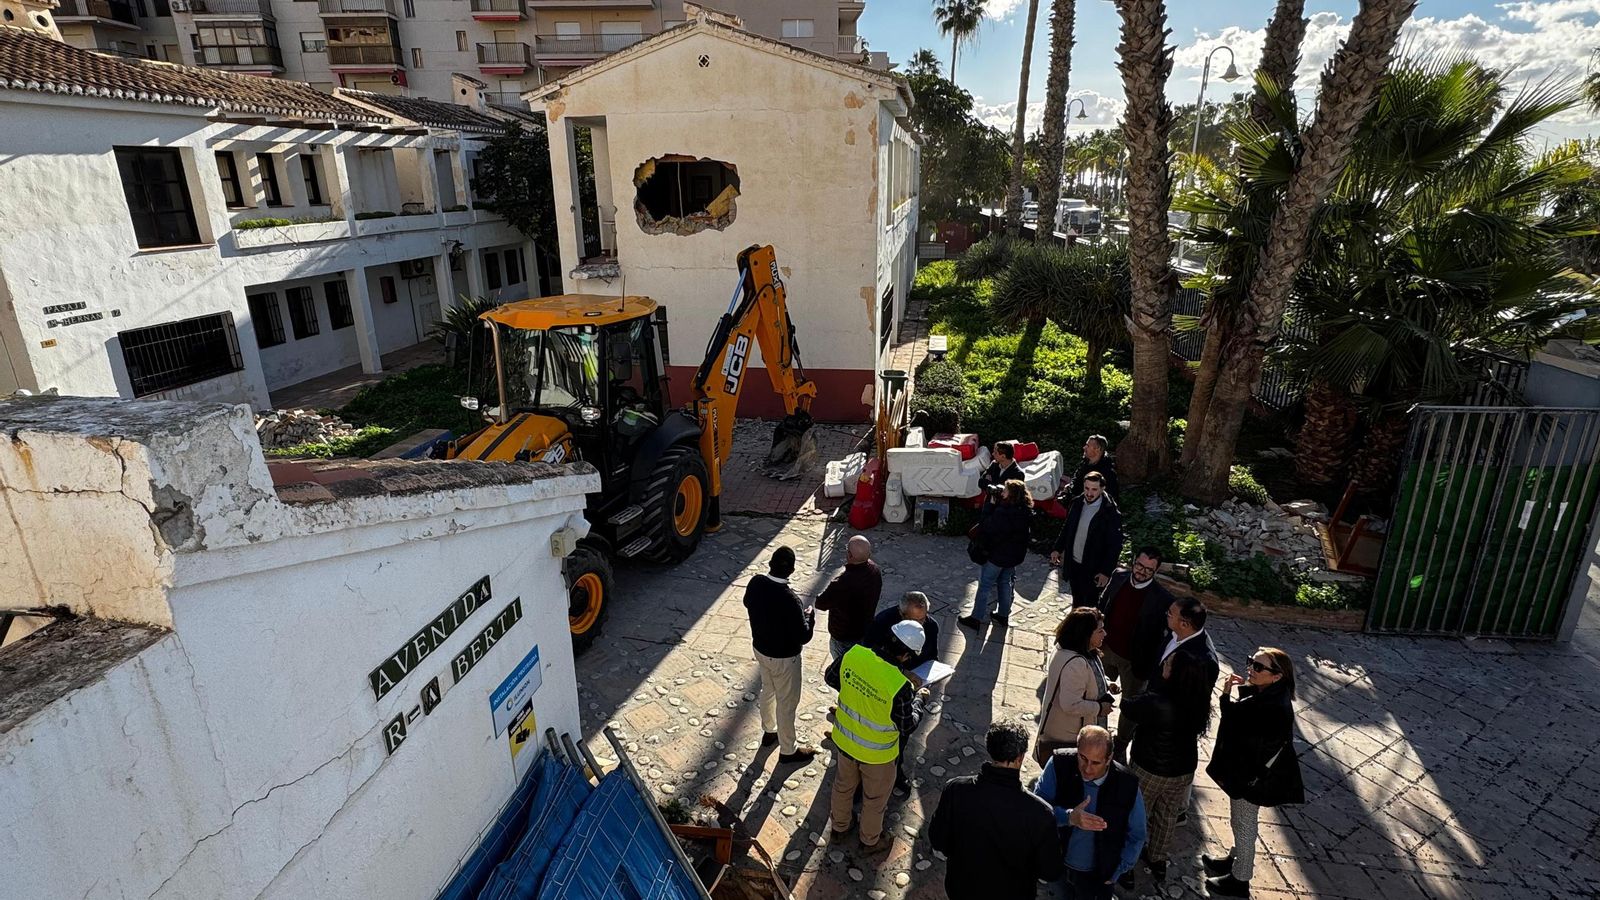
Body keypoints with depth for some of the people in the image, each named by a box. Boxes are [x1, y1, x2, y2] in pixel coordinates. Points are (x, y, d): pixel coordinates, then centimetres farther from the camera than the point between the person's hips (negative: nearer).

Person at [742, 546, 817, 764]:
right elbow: (803, 637, -25)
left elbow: (748, 603, 9)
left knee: (768, 690, 30)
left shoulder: (755, 583, -15)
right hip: (783, 657, -7)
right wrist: (809, 617, -8)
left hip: (760, 648, 7)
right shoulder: (790, 600, -35)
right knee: (787, 702, 15)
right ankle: (788, 750, 34)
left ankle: (769, 732, 52)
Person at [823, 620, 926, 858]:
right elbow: (908, 725, -19)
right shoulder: (899, 685, -36)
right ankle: (870, 841, 49)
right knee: (875, 798, 25)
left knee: (844, 785, 31)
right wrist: (917, 699, -3)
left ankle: (839, 826, 55)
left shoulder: (853, 654, -22)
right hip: (877, 753, -4)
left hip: (845, 739, 5)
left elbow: (830, 677, -2)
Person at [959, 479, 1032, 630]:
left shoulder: (1003, 512, -29)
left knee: (985, 585, 4)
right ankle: (1003, 615, 34)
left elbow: (986, 526, -22)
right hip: (1015, 555, 8)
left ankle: (976, 618, 10)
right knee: (1004, 582, 23)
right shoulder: (1025, 512, -3)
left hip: (998, 554, -8)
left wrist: (992, 504, -13)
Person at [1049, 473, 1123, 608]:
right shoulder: (1077, 503, -2)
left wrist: (1106, 571, -17)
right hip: (1073, 563, 6)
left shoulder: (1111, 513, -20)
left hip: (1093, 569, -6)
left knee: (1089, 605, 5)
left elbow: (1115, 545, -15)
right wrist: (1058, 549, 10)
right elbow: (1066, 528, 12)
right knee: (1077, 602, 21)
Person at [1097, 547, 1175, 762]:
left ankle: (1120, 748, 33)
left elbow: (1161, 638, -18)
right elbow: (1102, 605, 6)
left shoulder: (1162, 599, -24)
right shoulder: (1119, 577, -9)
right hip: (1107, 649, 5)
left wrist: (1150, 669, -19)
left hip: (1134, 661, -4)